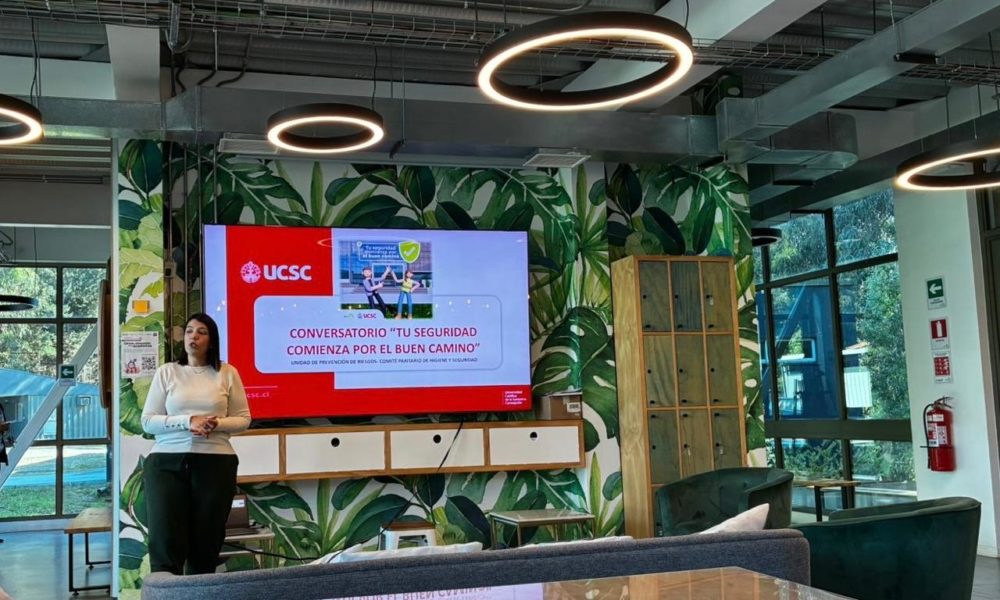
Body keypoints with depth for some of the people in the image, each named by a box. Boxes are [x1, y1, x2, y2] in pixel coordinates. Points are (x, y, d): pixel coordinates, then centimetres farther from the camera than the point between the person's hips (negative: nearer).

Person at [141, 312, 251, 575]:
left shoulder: (227, 373, 7)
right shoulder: (167, 372, 7)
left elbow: (243, 419, 7)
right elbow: (148, 421, 3)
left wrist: (216, 424, -13)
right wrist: (186, 421, -13)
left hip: (215, 463, 0)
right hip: (166, 463, 0)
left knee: (206, 541, 5)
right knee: (164, 541, -6)